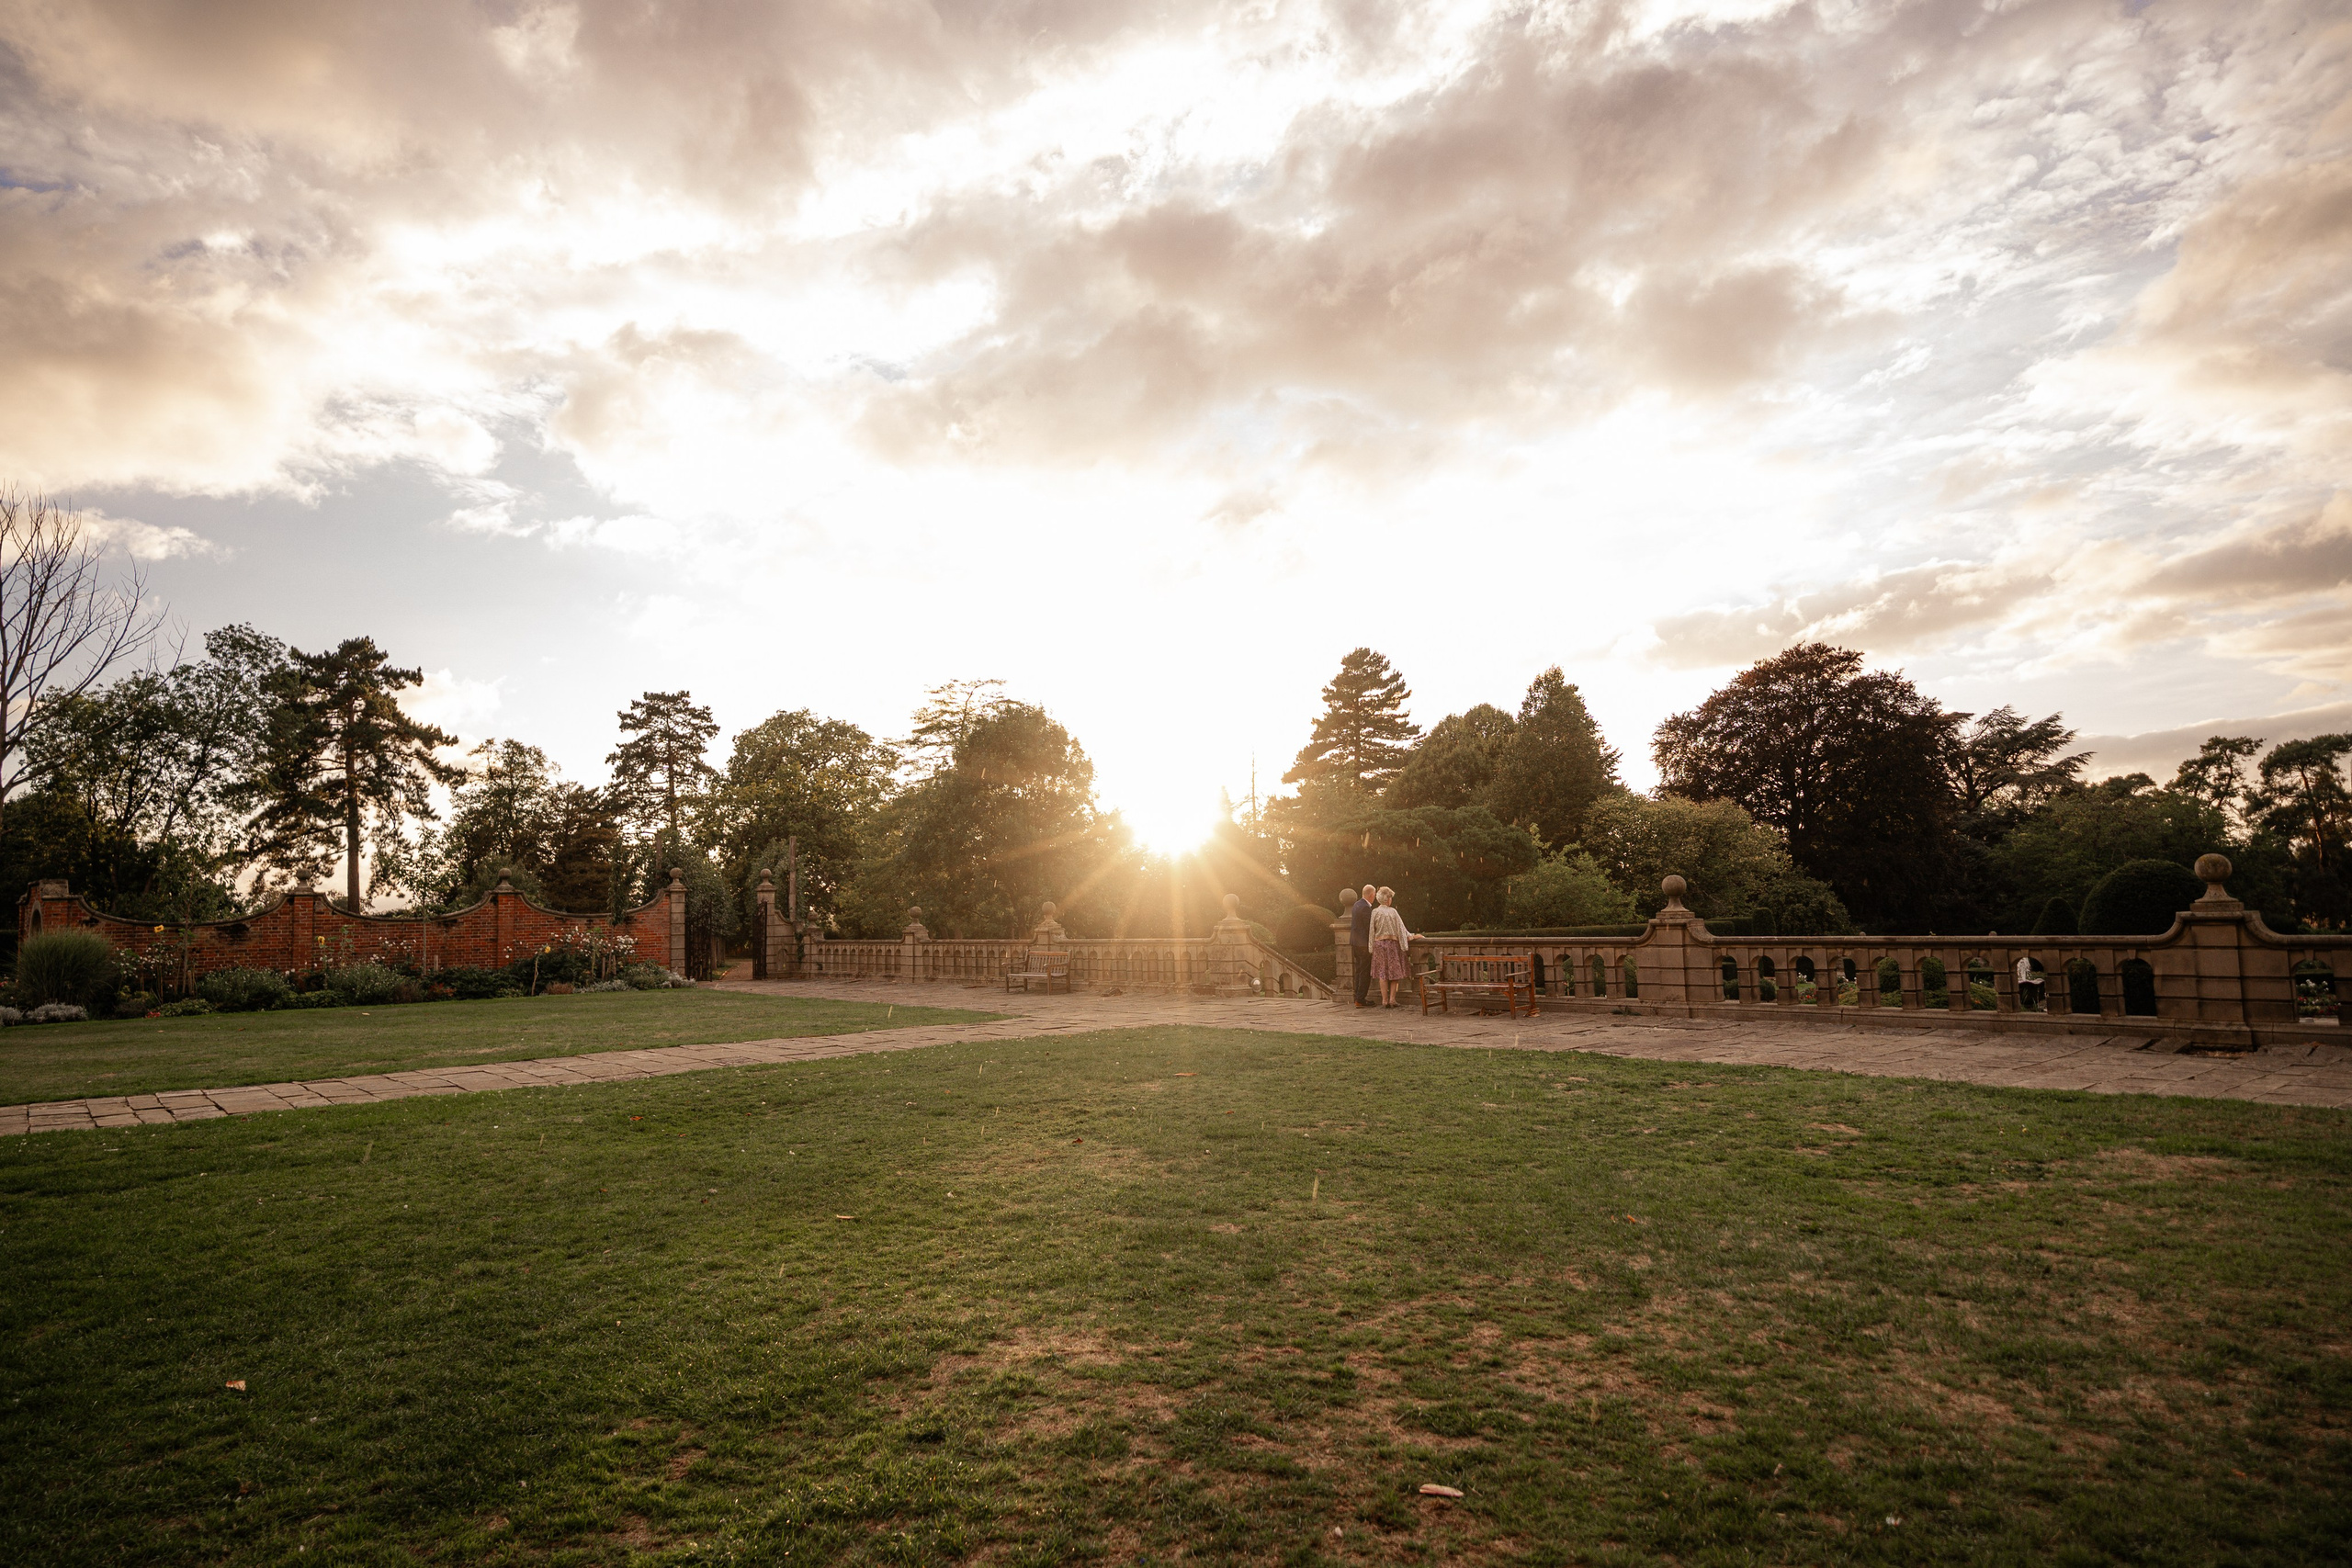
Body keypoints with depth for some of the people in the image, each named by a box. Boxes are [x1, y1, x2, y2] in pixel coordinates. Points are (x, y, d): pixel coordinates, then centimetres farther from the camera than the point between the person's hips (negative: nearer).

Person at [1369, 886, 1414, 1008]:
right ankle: (1392, 999, 4)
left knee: (1382, 972, 6)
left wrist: (1372, 947, 6)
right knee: (1394, 971, 9)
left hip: (1379, 943, 1)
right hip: (1392, 942, -1)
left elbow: (1372, 931, -1)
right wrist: (1411, 936, 14)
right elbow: (1401, 928, -1)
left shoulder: (1375, 912, -3)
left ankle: (1385, 1000, 4)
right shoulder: (1392, 911, -6)